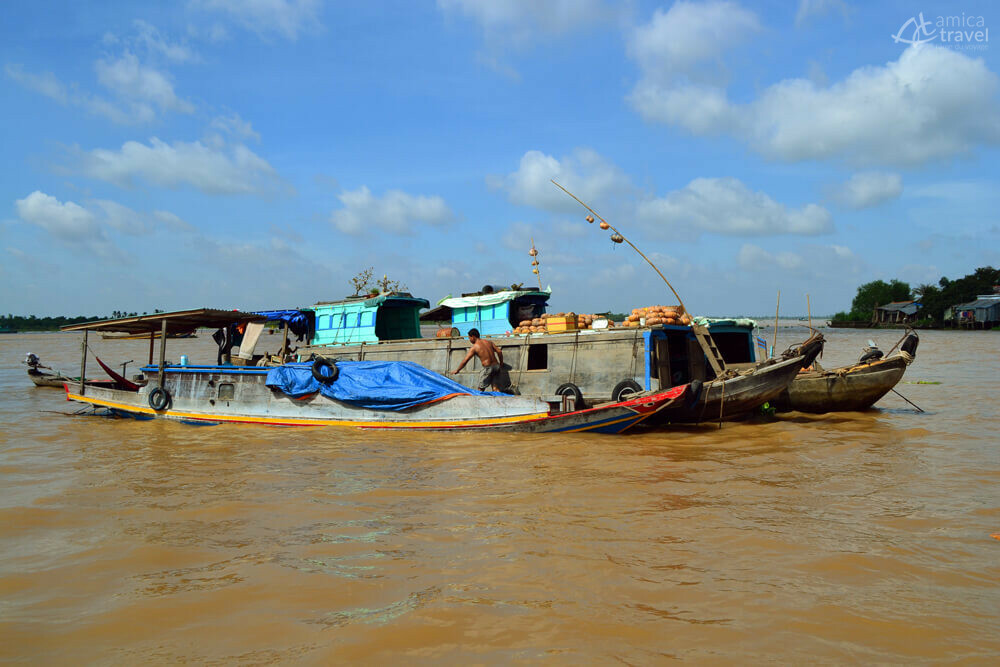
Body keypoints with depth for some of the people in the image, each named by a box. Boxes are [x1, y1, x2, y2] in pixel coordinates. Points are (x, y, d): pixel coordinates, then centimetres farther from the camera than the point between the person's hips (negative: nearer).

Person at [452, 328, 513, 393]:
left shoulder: (474, 348, -1)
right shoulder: (489, 342, 12)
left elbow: (465, 361, -2)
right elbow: (499, 352, 5)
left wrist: (457, 370, 10)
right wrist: (501, 364, 15)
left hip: (488, 368, -5)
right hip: (496, 366, 5)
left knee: (481, 389, 8)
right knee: (496, 388, 7)